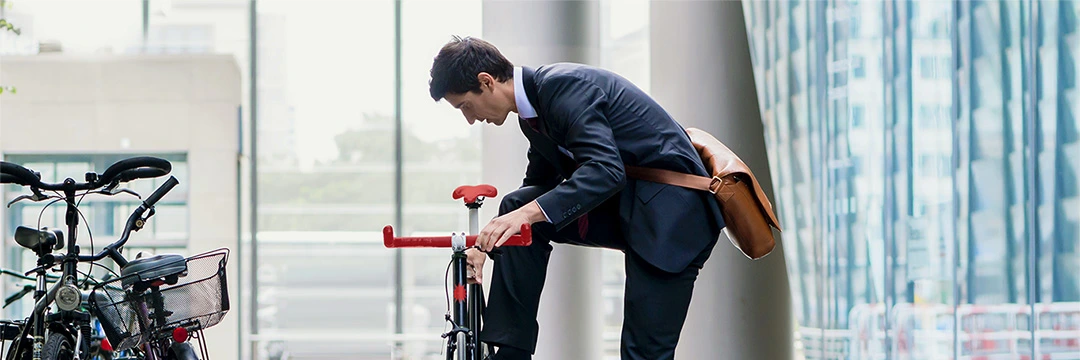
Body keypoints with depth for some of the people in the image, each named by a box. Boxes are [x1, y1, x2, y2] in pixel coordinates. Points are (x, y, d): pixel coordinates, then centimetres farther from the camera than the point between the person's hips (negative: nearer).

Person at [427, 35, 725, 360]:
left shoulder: (564, 86, -20)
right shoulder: (534, 105, 9)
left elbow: (606, 171, -32)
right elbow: (539, 186, 21)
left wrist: (527, 213, -39)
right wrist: (489, 240, 7)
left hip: (673, 211, -9)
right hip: (624, 204, 9)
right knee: (516, 206, -3)